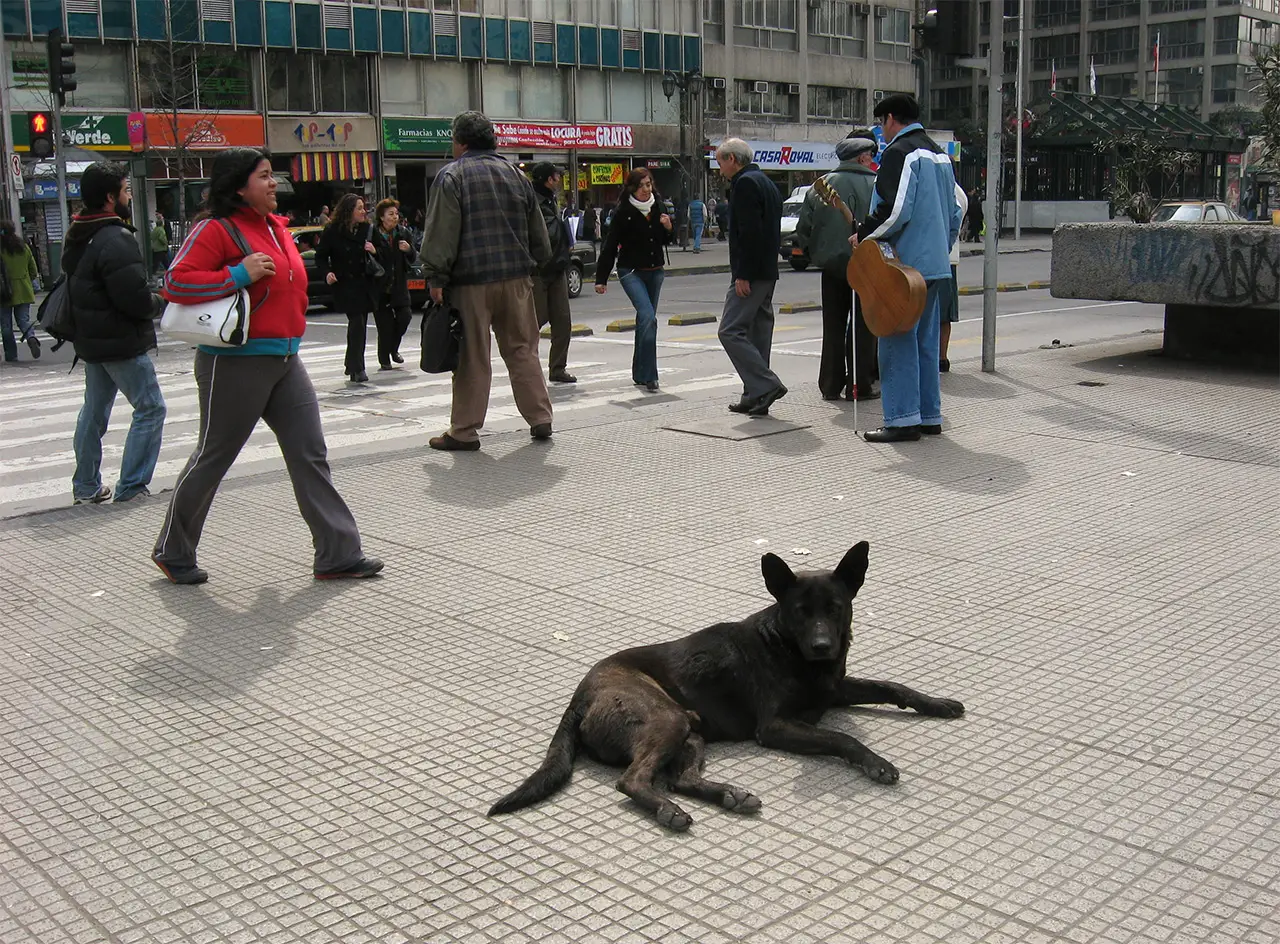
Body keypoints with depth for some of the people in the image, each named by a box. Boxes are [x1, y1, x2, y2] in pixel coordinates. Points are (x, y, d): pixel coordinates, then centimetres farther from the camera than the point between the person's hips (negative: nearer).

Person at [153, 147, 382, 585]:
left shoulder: (277, 227, 14)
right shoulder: (216, 228, -11)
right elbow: (175, 282, -19)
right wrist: (237, 275, -23)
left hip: (285, 361, 8)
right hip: (235, 363, -7)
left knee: (311, 455, 2)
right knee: (213, 457, 5)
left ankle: (338, 554, 5)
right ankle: (172, 552, 24)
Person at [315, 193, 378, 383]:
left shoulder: (368, 230, 5)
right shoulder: (332, 232, -5)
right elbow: (321, 256, 0)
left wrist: (374, 251, -10)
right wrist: (326, 273, -16)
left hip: (365, 284, 4)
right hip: (345, 284, -4)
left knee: (359, 325, 10)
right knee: (357, 323, -13)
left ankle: (352, 364, 26)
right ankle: (356, 369, -8)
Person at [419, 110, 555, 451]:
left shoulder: (451, 176, -4)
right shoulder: (515, 173, 14)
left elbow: (441, 234, -11)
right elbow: (538, 233, 18)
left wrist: (436, 278, -8)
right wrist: (533, 266, 25)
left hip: (471, 281, -5)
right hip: (516, 278, 5)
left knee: (472, 357, -1)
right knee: (522, 350, 12)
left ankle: (464, 431, 5)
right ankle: (540, 419, 13)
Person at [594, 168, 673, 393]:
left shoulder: (657, 208, 6)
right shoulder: (623, 212, -10)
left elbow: (664, 242, 17)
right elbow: (610, 245, -7)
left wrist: (668, 228, -5)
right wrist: (601, 279, -8)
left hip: (655, 271, 6)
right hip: (631, 272, -6)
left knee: (645, 321, 12)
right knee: (648, 318, -20)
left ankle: (640, 374, 24)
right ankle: (648, 376, -18)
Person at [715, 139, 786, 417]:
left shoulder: (745, 183, -11)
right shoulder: (765, 182, 21)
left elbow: (749, 232, -21)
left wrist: (743, 275, -21)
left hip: (751, 273, -10)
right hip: (767, 272, 10)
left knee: (731, 331, -12)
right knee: (757, 332, 10)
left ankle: (767, 385, -17)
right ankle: (755, 398, 13)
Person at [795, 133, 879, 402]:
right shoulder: (876, 186, -8)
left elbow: (803, 227, 3)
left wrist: (815, 253, 14)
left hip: (831, 266, 4)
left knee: (833, 326, 11)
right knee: (862, 327, 4)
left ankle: (831, 385, 14)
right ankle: (858, 385, 5)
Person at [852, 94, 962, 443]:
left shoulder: (899, 152, -11)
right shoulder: (939, 154, 18)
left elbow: (895, 210, -22)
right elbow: (954, 213, 21)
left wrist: (863, 234, -9)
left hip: (904, 264, -9)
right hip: (936, 265, 9)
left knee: (898, 341, -5)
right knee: (926, 341, 12)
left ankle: (902, 419, -5)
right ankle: (930, 416, 16)